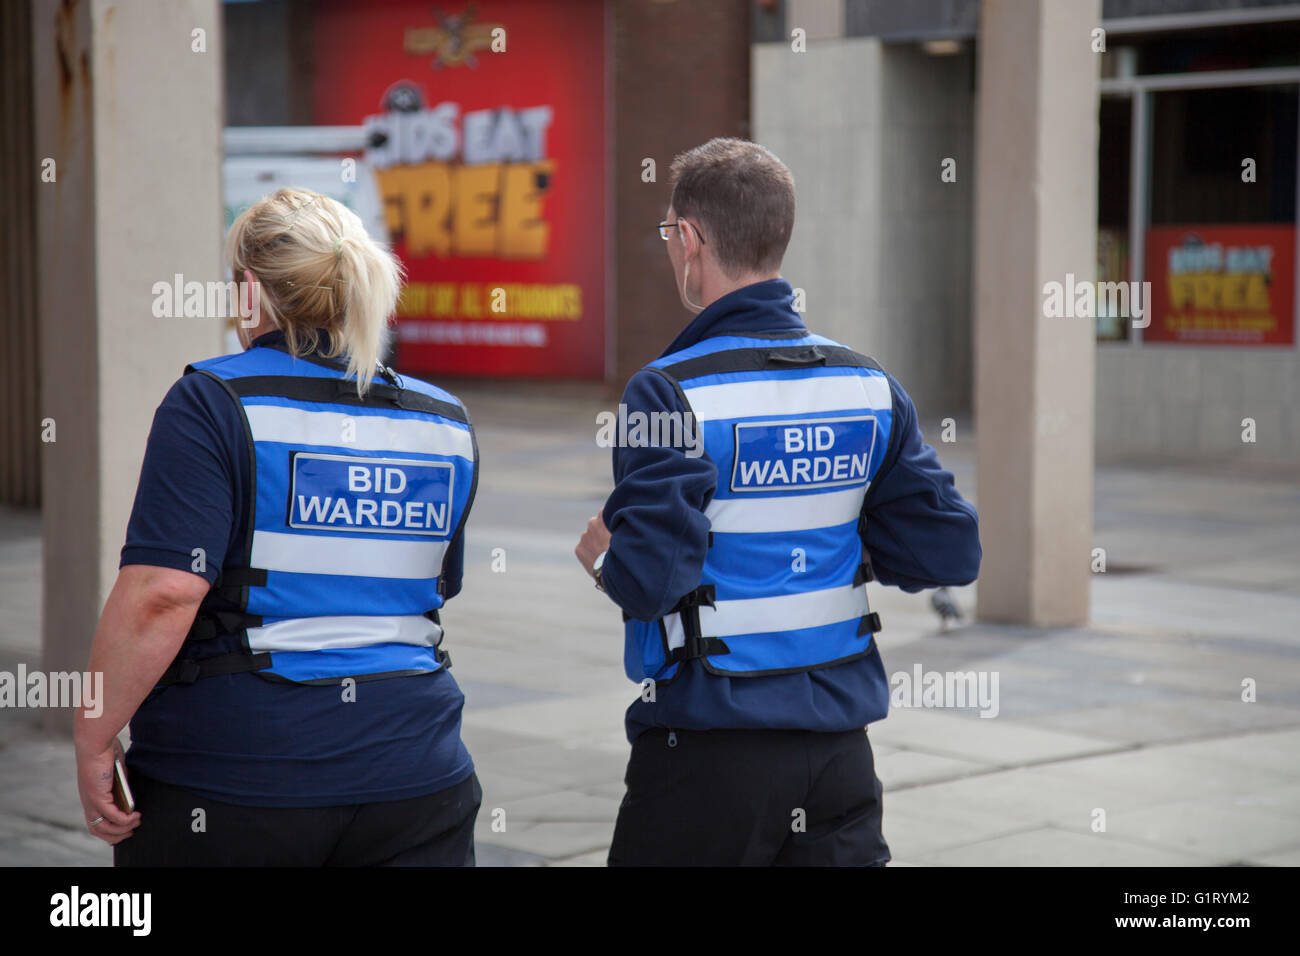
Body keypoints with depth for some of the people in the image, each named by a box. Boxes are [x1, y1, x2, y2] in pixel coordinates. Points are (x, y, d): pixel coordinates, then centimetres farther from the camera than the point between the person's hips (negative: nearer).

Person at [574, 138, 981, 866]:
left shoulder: (671, 392, -15)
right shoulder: (868, 385, 2)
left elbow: (647, 580, -22)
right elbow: (950, 553, 2)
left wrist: (602, 554, 0)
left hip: (710, 750, -5)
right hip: (841, 746, 5)